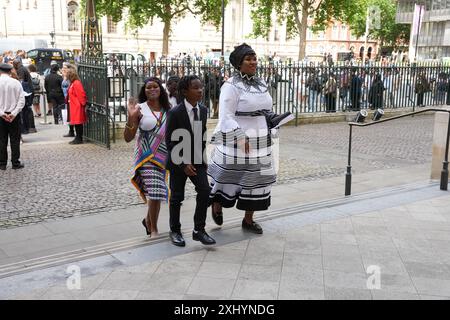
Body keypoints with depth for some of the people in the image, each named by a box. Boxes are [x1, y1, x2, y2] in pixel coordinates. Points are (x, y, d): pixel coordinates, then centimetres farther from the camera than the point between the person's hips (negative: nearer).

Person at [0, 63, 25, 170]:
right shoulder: (16, 83, -4)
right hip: (14, 115, 0)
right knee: (15, 140, 5)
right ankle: (15, 163, 6)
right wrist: (13, 113, -9)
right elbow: (21, 100, -8)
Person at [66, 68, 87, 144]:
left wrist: (83, 104, -15)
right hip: (74, 107, 10)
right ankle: (78, 138, 17)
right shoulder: (73, 83, 14)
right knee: (77, 123, 12)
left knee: (78, 123, -6)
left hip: (78, 107, -10)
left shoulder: (76, 84, -16)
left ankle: (79, 139, -2)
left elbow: (81, 95, -18)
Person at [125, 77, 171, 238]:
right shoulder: (140, 109, -4)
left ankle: (148, 220, 36)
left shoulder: (167, 110, 6)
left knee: (157, 192, 9)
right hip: (146, 156, -4)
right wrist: (131, 117, -21)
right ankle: (153, 229, 6)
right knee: (155, 190, -12)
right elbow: (128, 138, -8)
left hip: (163, 156, 4)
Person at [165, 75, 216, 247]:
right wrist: (184, 164, -16)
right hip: (179, 162, -4)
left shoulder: (204, 111, 1)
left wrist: (203, 158, 5)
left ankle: (199, 230, 3)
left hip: (197, 161, 4)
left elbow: (203, 137, 9)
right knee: (177, 197, 7)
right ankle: (175, 231, 26)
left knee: (204, 190, -11)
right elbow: (170, 141, -13)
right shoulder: (175, 113, -14)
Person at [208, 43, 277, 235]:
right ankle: (217, 205, 34)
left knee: (255, 178, 10)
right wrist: (241, 138, -24)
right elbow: (226, 116, -19)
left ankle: (248, 219, 22)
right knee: (231, 176, 4)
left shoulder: (261, 84, 11)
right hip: (237, 140, -7)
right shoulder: (231, 86, -12)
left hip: (260, 140, 7)